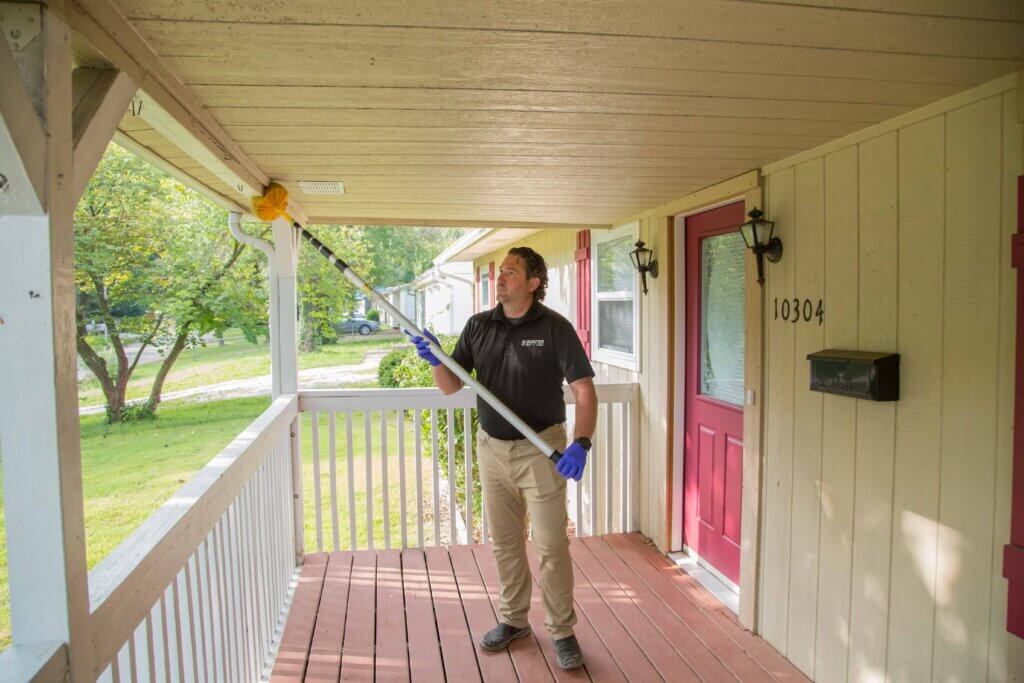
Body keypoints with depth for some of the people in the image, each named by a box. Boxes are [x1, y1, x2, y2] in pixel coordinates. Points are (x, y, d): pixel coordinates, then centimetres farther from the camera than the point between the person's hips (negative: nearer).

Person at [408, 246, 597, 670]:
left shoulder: (554, 328, -10)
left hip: (540, 449, -4)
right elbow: (451, 386, 3)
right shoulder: (478, 326, 2)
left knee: (551, 546, 2)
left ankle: (562, 631, 21)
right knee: (504, 542, 17)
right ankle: (513, 620, 35)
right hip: (492, 448, 5)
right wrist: (435, 360, -17)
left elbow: (584, 389, -14)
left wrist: (581, 443, -28)